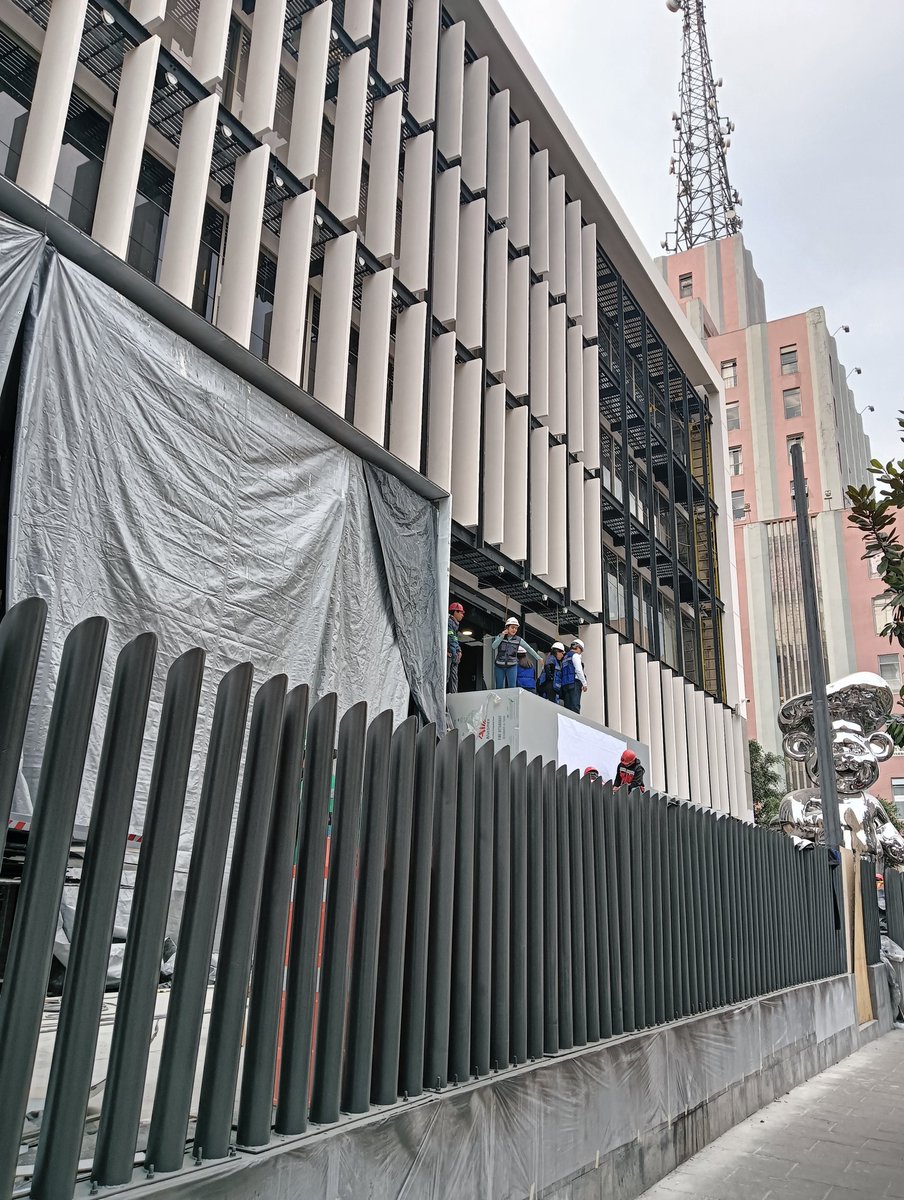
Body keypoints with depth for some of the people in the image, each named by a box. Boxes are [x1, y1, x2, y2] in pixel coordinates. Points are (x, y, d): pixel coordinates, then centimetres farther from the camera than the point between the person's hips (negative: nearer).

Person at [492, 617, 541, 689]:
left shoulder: (518, 639, -2)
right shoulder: (500, 636, -1)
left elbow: (529, 649, 3)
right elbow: (494, 646, -16)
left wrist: (538, 658, 3)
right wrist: (502, 635, -17)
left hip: (512, 667, -1)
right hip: (499, 666, 1)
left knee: (512, 687, -8)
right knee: (499, 688, 7)